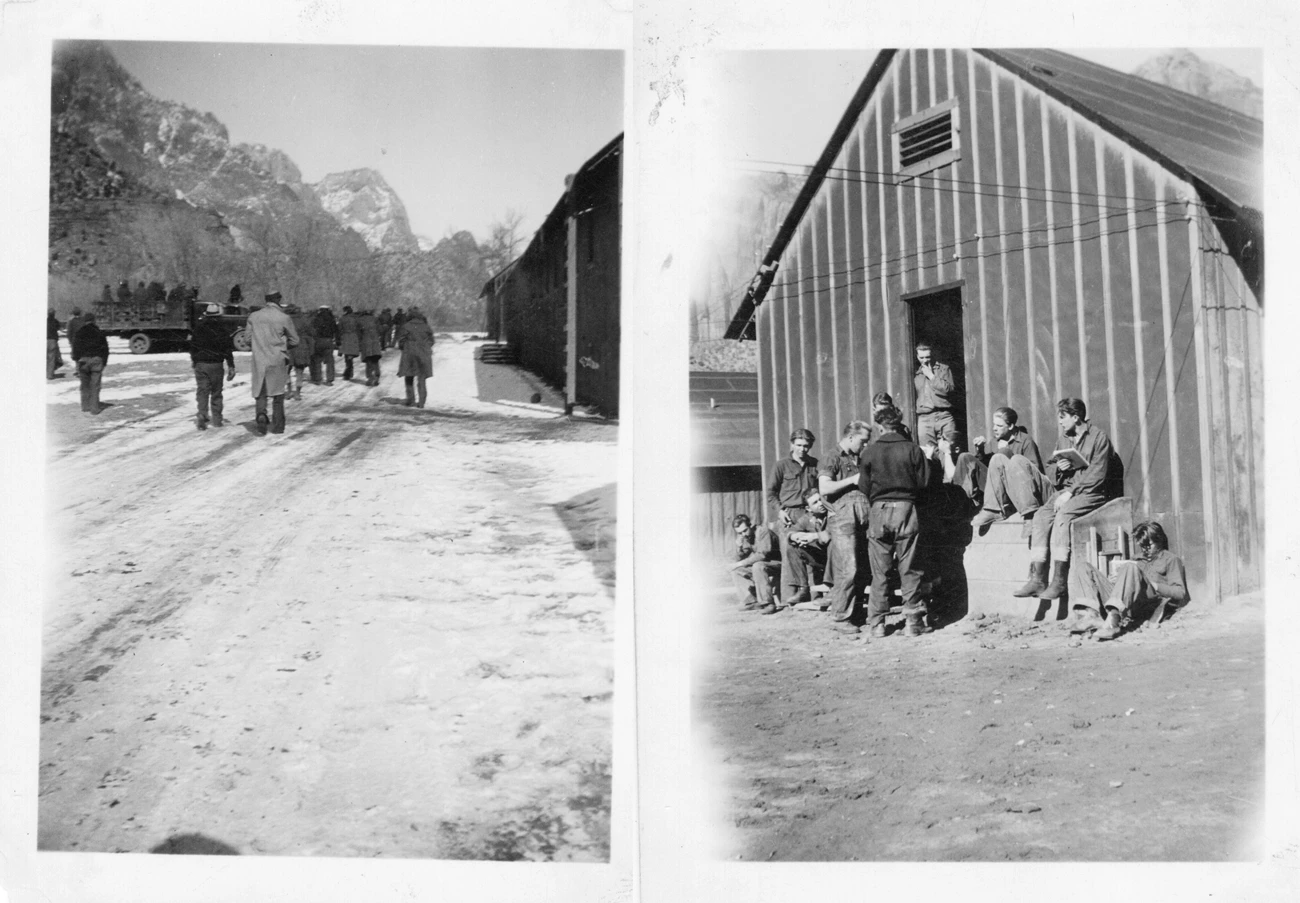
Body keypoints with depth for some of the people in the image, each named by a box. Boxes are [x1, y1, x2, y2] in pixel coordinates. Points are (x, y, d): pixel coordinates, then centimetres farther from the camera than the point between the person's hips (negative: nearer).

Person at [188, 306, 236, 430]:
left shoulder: (198, 328, 0)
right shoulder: (222, 330, -3)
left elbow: (192, 346, 7)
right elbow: (228, 349, -5)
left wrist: (193, 359, 23)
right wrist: (230, 366, -2)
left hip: (200, 363, 0)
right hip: (216, 364, 0)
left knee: (202, 391, 1)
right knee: (216, 391, 11)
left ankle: (202, 418, -14)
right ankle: (216, 419, 17)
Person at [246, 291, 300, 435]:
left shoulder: (253, 316, 1)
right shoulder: (284, 318, -9)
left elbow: (248, 338, 8)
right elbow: (294, 340, -1)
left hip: (259, 360, 2)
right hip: (278, 360, -2)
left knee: (260, 392, 10)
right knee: (278, 394, 10)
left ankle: (261, 414, -16)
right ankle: (277, 426, 13)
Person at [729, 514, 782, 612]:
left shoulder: (762, 530, -19)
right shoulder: (743, 537, 4)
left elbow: (762, 555, -27)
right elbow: (739, 560, 5)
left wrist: (741, 563, -21)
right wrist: (739, 548, -16)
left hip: (777, 564, -8)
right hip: (759, 567, 8)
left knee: (758, 566, -35)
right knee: (735, 570, 0)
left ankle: (767, 603, -30)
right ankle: (751, 601, -6)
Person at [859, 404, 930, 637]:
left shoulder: (869, 452, -2)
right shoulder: (912, 449, -3)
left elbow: (864, 487, 1)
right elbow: (923, 482, -2)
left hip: (879, 511, 0)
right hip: (906, 509, 0)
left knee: (879, 572, 6)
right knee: (908, 570, 5)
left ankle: (877, 623, 7)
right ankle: (913, 622, 6)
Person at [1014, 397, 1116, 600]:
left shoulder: (1099, 438, -3)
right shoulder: (1064, 440, 19)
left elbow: (1097, 475, -12)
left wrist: (1070, 493, -18)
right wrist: (1060, 468, -2)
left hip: (1091, 493, -6)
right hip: (1065, 491, 6)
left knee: (1063, 515, -32)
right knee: (1041, 516, -21)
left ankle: (1059, 581, -33)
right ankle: (1038, 579, -27)